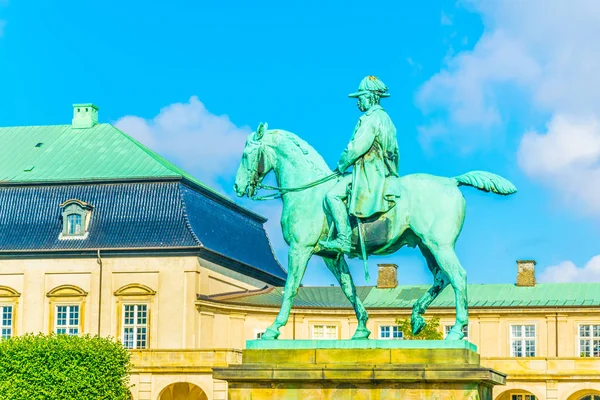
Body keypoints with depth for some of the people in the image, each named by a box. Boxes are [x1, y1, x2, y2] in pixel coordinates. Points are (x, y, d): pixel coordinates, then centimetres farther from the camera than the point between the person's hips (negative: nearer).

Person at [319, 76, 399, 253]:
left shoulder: (370, 119, -12)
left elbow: (357, 148, -19)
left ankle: (344, 239, -27)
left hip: (370, 173, -11)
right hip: (383, 171, 11)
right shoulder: (385, 118, 20)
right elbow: (393, 151, 23)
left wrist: (342, 165, -3)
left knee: (333, 195, -19)